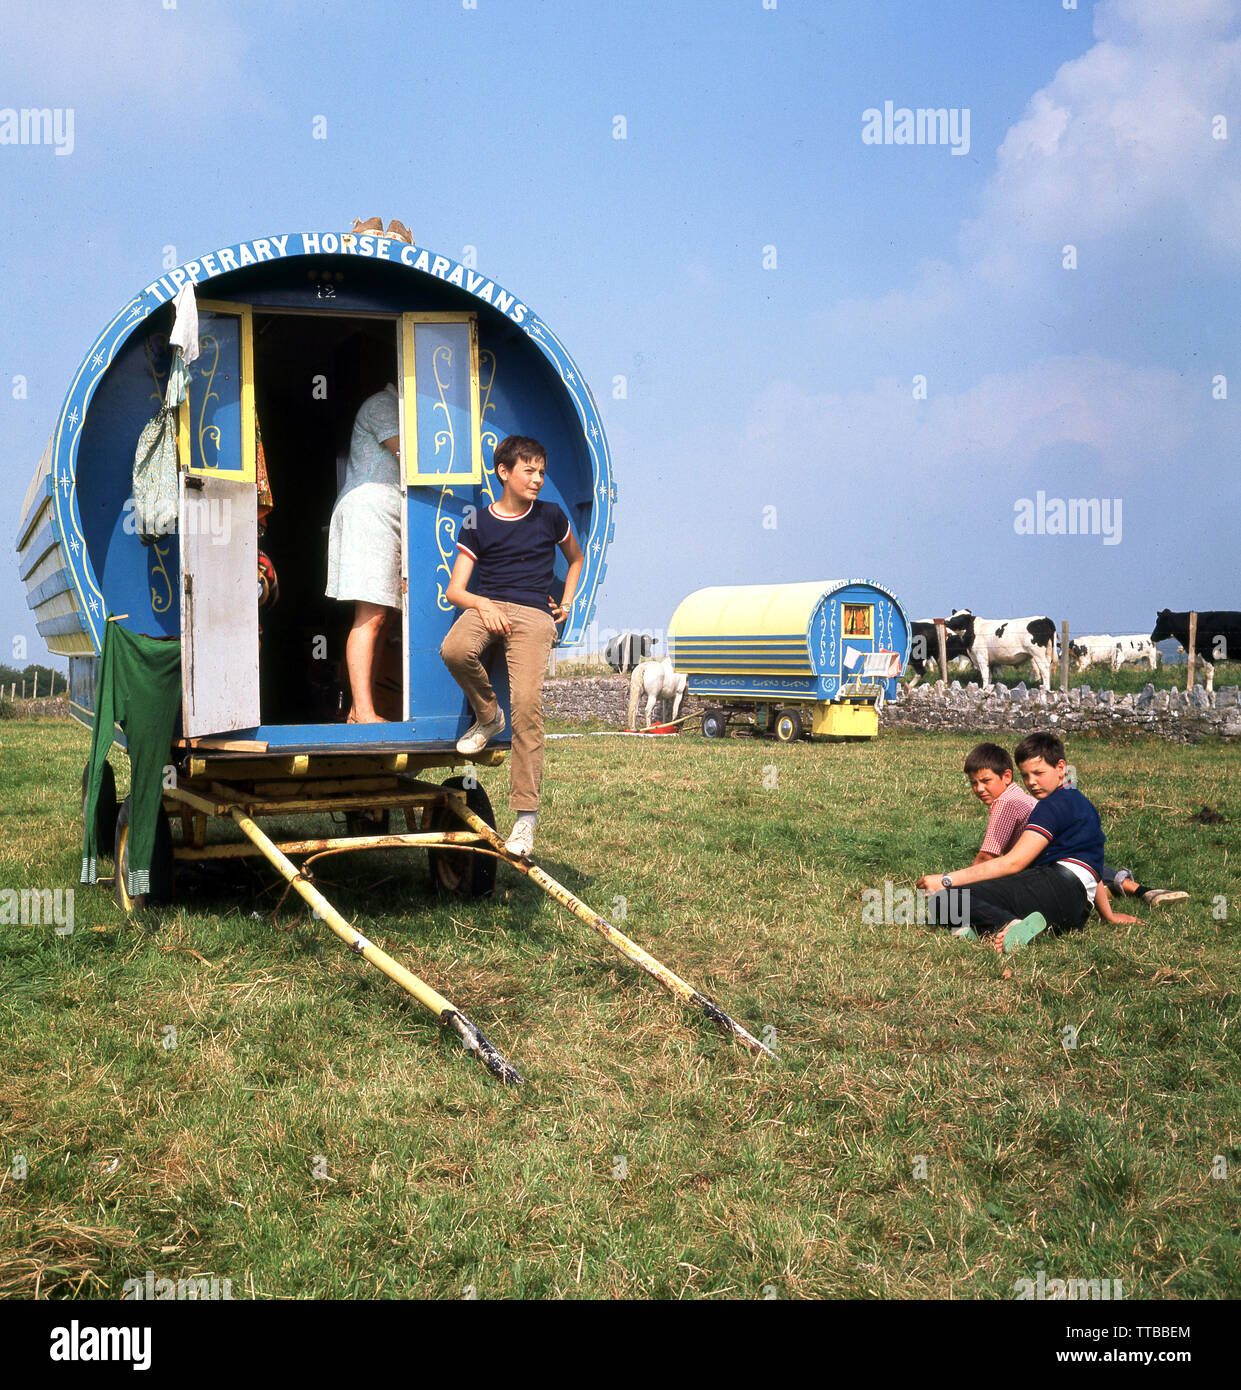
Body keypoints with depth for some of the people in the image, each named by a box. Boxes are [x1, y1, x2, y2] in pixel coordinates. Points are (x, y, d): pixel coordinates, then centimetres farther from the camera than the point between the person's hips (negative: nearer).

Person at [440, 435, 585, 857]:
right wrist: (481, 604, -14)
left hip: (533, 613, -1)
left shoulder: (550, 517, 13)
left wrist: (566, 601, 17)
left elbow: (576, 558, 32)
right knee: (455, 651, -36)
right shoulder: (479, 523, 10)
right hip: (485, 605, 1)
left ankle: (526, 814, -20)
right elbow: (454, 590, 6)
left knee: (527, 703, -23)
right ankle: (488, 716, -2)